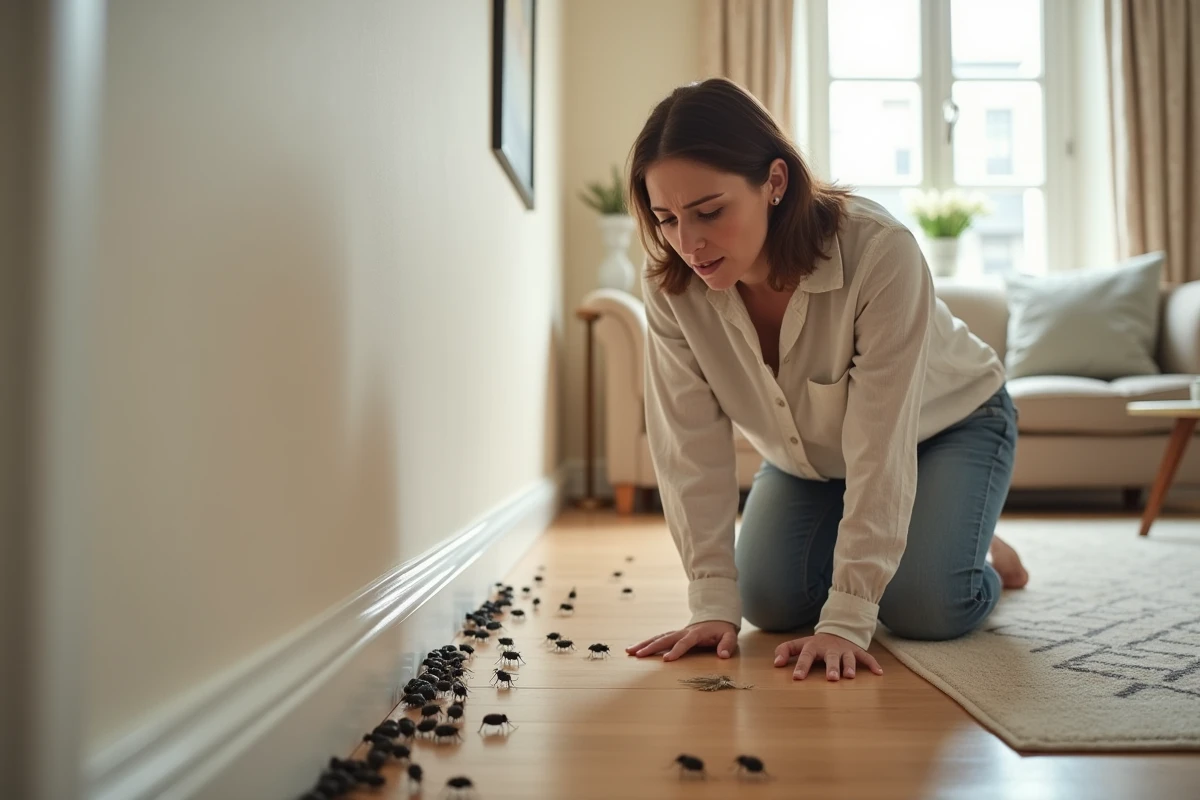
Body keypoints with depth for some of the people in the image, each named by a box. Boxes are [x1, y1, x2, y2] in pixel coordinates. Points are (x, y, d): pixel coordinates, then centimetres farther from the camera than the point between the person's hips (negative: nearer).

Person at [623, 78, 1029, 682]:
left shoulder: (880, 252, -39)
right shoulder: (670, 284, -27)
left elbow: (879, 447, -38)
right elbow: (691, 445, -25)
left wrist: (846, 621, -39)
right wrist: (714, 603, -28)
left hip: (947, 423, -3)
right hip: (809, 452, 4)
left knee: (924, 607, -21)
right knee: (770, 601, -10)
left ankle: (982, 558, 15)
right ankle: (861, 552, 22)